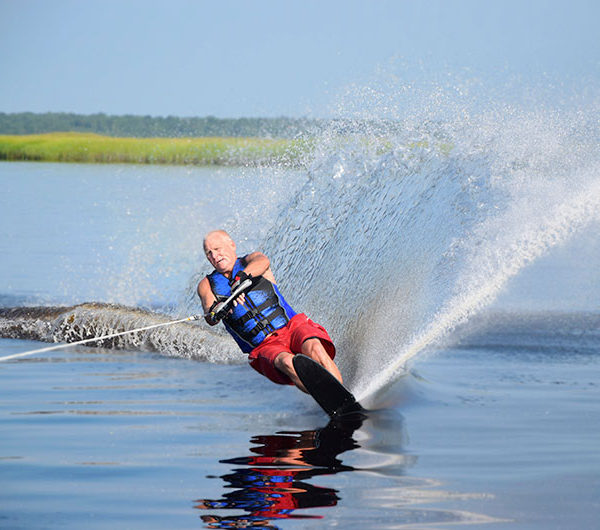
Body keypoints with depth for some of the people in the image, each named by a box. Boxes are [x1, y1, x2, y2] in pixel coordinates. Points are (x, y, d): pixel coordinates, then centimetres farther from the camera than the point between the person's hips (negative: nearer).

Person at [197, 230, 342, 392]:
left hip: (292, 326, 0)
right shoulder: (207, 285, 14)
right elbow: (210, 319, -5)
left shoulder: (250, 261, 12)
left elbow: (263, 262, -15)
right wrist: (215, 312, -32)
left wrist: (241, 277, -37)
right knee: (286, 361, -35)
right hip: (264, 347, 0)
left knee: (313, 347, -34)